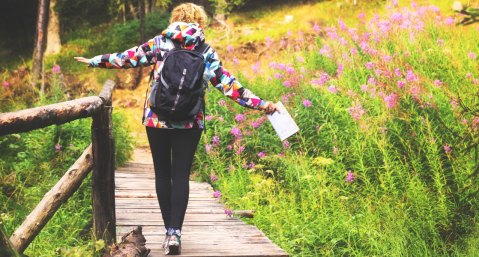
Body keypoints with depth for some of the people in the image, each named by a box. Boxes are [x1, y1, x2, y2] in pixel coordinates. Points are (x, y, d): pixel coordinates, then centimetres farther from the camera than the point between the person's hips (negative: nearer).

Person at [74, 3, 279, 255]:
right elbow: (227, 84, -1)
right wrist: (260, 104, 2)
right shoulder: (206, 52, 3)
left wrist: (95, 61, 22)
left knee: (162, 174, 10)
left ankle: (169, 232, 11)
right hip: (190, 122, 0)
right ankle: (175, 233, -7)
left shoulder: (159, 43, 3)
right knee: (181, 176, 4)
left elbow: (127, 58, 8)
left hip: (156, 118, 0)